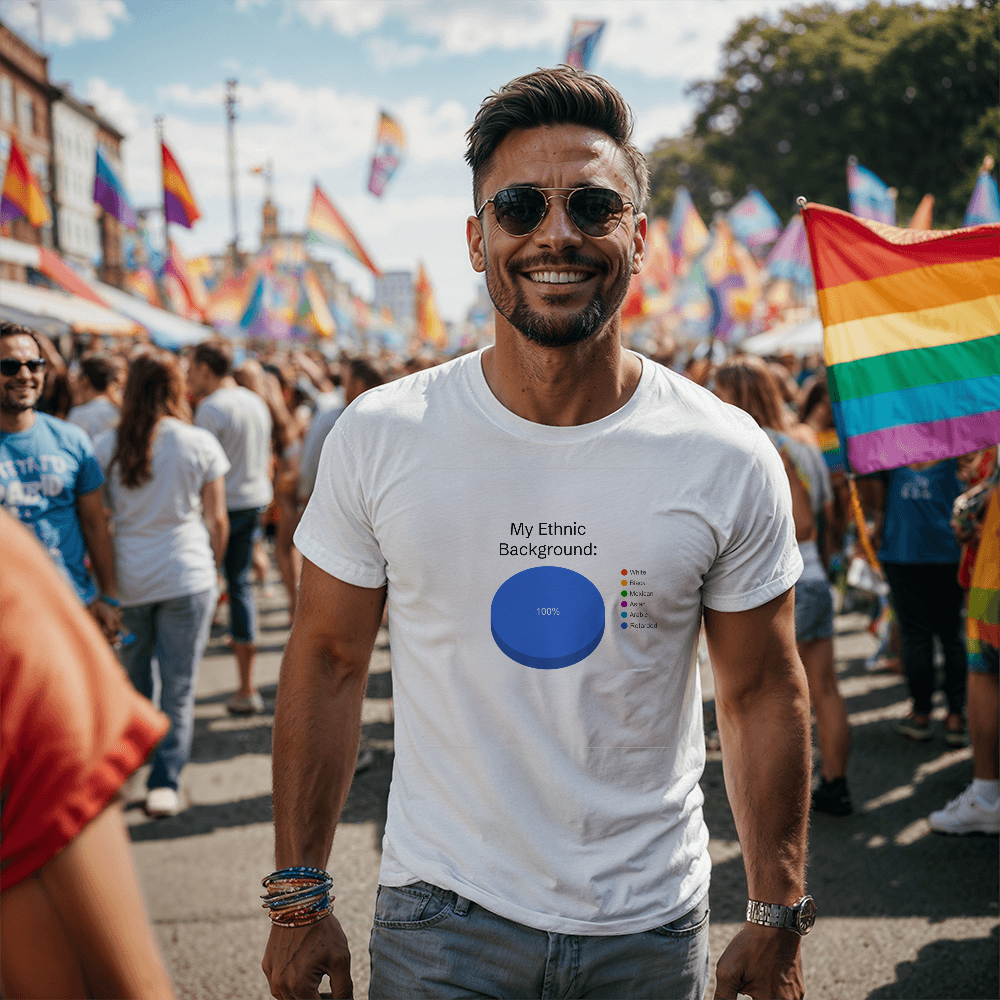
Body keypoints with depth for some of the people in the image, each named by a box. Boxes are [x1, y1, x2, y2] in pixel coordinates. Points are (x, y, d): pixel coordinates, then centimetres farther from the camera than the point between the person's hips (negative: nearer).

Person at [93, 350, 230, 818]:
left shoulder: (105, 446, -3)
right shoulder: (201, 444, -5)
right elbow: (217, 520, 0)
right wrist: (213, 568, 16)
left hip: (126, 580, 2)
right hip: (187, 577, -2)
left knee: (130, 683, 17)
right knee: (179, 689, 6)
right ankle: (165, 783, 4)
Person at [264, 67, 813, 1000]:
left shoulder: (728, 458, -10)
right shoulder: (377, 437, -10)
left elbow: (762, 694, -1)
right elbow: (328, 661, -2)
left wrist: (777, 920, 2)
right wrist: (298, 898, -1)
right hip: (439, 920, -1)